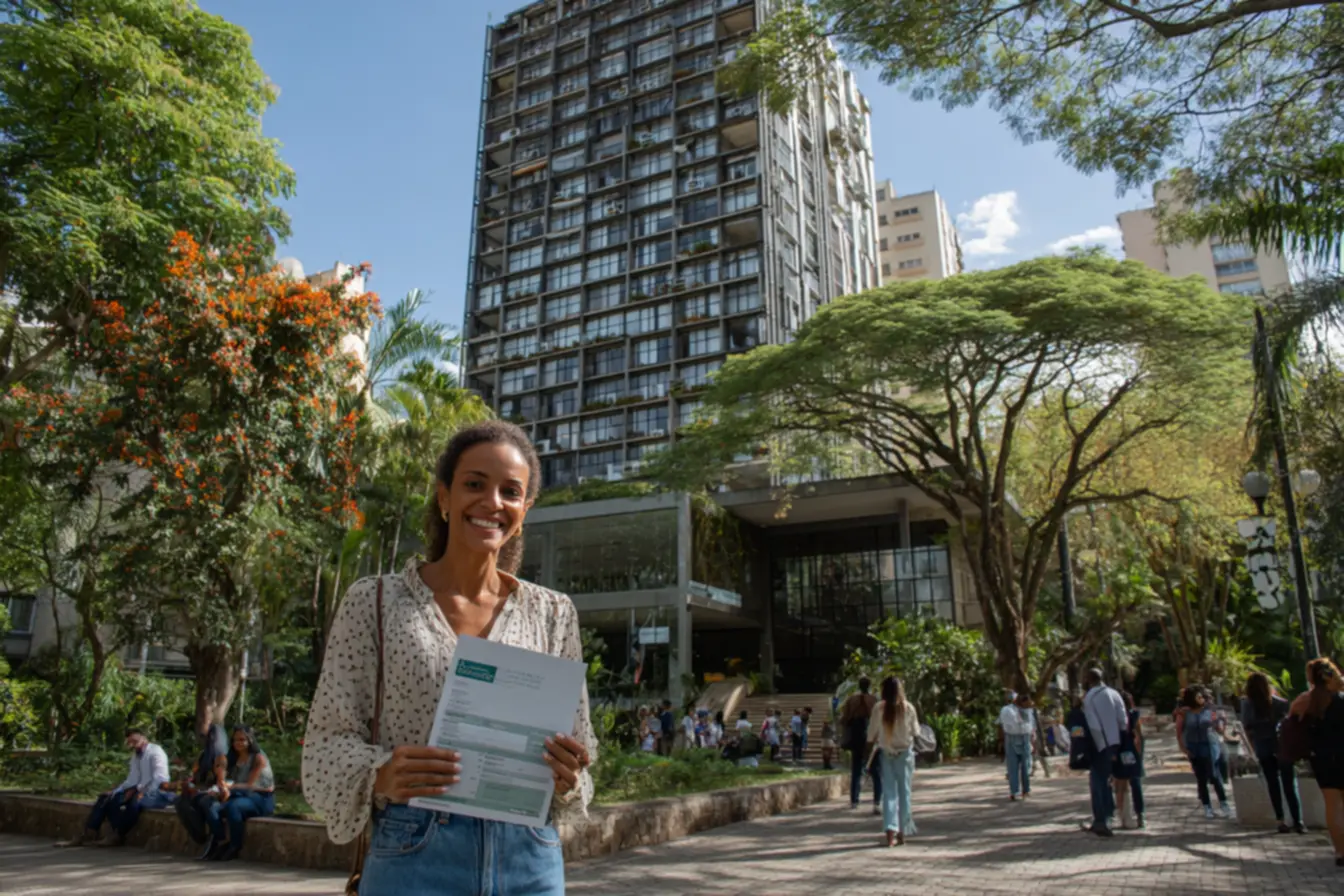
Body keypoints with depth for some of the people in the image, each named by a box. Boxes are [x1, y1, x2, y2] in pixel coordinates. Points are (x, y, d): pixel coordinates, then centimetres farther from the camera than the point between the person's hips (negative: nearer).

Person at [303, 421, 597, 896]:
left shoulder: (553, 613, 3)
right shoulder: (375, 601, -2)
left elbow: (575, 742, 7)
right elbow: (329, 740, -3)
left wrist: (567, 779, -15)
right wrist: (381, 777, -23)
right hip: (415, 857, -2)